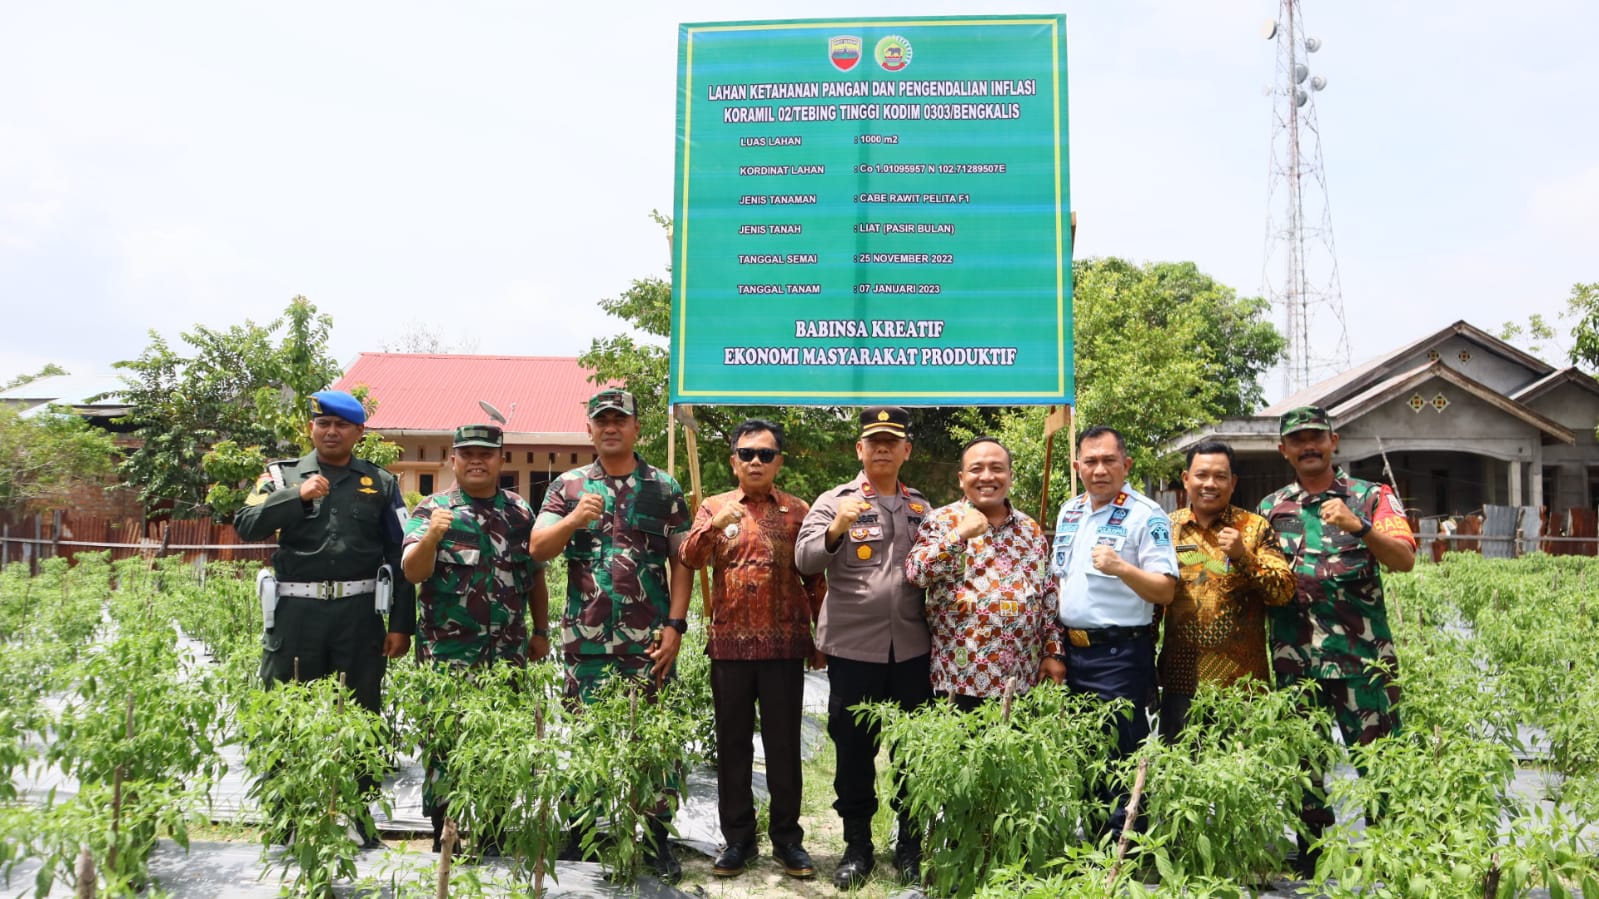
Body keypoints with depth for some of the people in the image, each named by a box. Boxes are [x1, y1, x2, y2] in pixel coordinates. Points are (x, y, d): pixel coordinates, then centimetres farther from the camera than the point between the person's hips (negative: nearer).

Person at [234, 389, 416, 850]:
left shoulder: (381, 483, 9)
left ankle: (361, 816, 18)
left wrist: (401, 625, 1)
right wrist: (297, 496, -16)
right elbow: (246, 525, -4)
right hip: (296, 612, 0)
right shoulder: (283, 476, 10)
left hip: (359, 615, 0)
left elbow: (401, 557, 6)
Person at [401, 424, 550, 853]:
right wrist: (431, 537, -34)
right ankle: (445, 842, 17)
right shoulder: (432, 510, -2)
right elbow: (412, 571, -15)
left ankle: (494, 840, 23)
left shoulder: (520, 511, 10)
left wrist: (541, 632, 13)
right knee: (446, 750, 3)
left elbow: (535, 575, 17)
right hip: (448, 657, -3)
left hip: (509, 657, 4)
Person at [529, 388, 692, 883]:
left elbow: (682, 562, 2)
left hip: (649, 640, -1)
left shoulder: (664, 488, 4)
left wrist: (675, 626, -6)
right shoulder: (568, 486, 9)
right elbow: (538, 549, 1)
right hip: (585, 638, 2)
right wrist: (575, 518, -17)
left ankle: (655, 835, 14)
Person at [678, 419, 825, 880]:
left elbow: (815, 579, 8)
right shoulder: (714, 506, 6)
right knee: (732, 741, 7)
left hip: (786, 644, 0)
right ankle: (738, 838, 18)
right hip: (729, 643, 1)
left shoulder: (799, 511, 6)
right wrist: (714, 526, -27)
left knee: (784, 742, 5)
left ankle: (787, 838, 16)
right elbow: (690, 558, -9)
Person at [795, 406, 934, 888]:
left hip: (912, 648, 3)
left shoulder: (921, 508, 11)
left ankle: (910, 844, 25)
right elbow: (805, 561, -13)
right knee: (854, 749, 7)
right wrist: (836, 529, -30)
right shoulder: (834, 501, -1)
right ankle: (857, 846, 22)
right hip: (852, 647, -3)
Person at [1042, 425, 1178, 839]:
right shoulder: (1068, 512, 12)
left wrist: (1122, 568, -31)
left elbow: (1166, 590, -14)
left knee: (1120, 757, -2)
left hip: (1120, 654, -7)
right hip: (1071, 651, 7)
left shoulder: (1146, 515, -8)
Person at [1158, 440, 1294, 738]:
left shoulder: (1255, 528, 1)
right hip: (1182, 678, 2)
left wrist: (1244, 556, -19)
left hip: (1241, 679, -1)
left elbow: (1284, 591, -4)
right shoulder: (1168, 528, 6)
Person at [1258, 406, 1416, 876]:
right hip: (1294, 657, 3)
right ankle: (1310, 859, 21)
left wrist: (1358, 527, -23)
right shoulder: (1271, 507, 13)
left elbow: (1405, 559, -8)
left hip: (1362, 653, -3)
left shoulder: (1372, 497, 5)